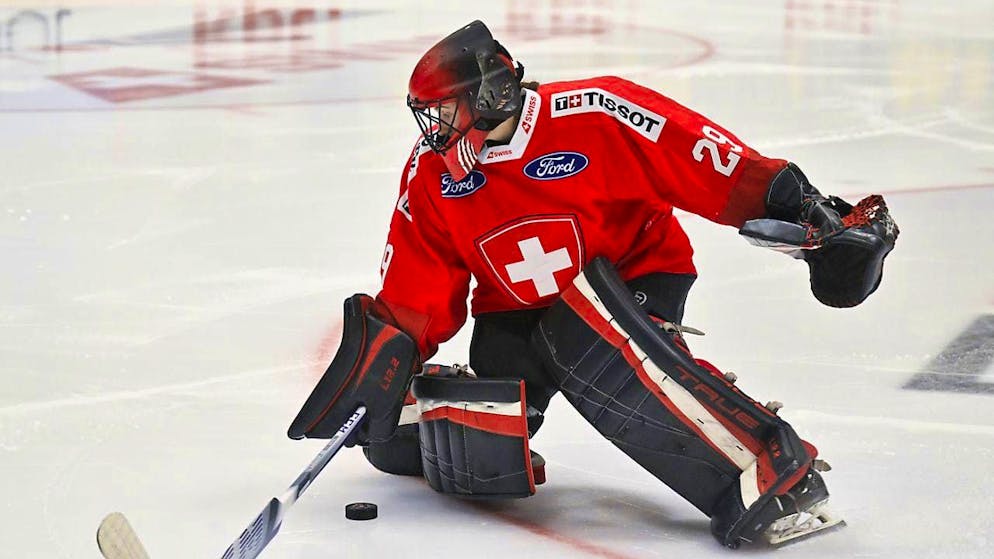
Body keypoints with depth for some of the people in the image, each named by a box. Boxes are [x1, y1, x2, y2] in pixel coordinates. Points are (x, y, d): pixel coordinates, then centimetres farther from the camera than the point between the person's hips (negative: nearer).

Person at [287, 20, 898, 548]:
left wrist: (802, 207, -26)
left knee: (587, 343, -41)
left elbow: (716, 169, -21)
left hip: (635, 279, -4)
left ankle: (767, 472, -38)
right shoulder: (431, 176, -4)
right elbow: (418, 293, 1)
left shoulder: (590, 117, -22)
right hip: (517, 316, 4)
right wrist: (387, 349, -13)